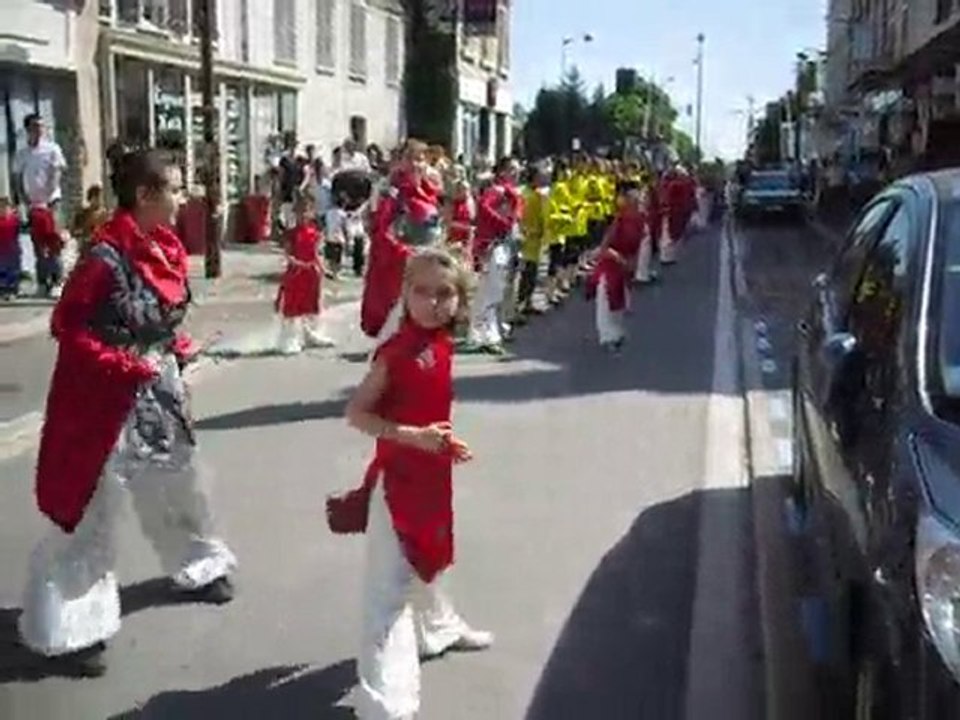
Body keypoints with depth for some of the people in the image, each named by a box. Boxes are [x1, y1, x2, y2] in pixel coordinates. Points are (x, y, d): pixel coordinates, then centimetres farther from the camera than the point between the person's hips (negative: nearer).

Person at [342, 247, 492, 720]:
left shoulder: (443, 344, 1)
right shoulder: (397, 352, -21)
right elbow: (356, 412, -22)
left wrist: (447, 443, 7)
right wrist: (414, 436, -28)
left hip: (432, 474, 8)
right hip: (397, 478, -8)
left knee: (430, 558, 30)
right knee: (389, 586, -7)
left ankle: (438, 629, 55)